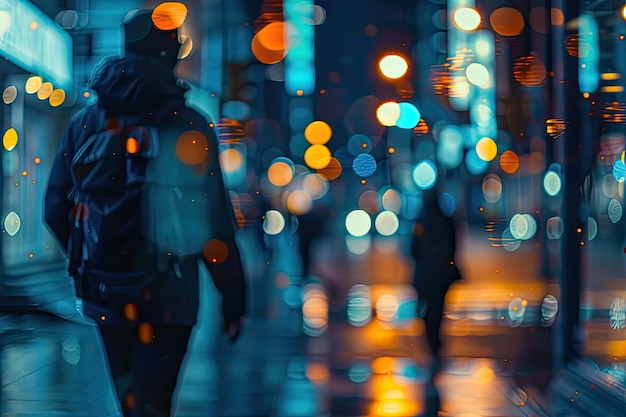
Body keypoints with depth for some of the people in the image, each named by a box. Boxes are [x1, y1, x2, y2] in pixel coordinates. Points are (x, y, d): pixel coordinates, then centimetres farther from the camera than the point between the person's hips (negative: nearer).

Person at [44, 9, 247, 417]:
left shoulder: (86, 121, 3)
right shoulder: (190, 126, -9)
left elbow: (57, 208, 7)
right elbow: (216, 222, -11)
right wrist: (233, 300, -4)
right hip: (168, 294, -4)